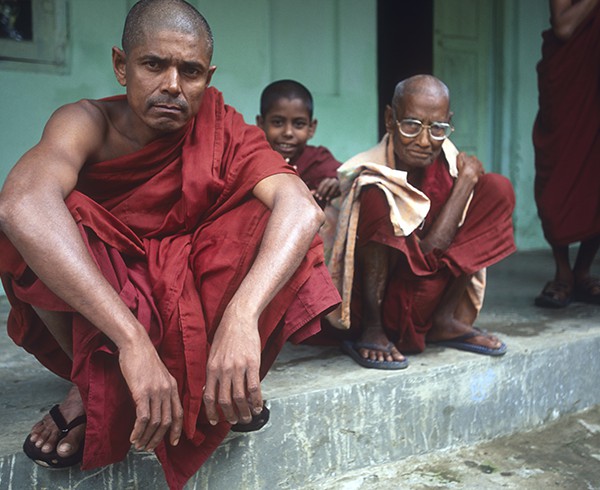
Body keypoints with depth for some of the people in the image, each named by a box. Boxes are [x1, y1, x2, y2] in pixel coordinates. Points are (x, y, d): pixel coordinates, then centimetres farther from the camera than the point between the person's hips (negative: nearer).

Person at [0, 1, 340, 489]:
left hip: (193, 301, 1)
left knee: (271, 221, -23)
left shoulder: (223, 129, -14)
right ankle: (93, 383, -10)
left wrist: (241, 316, -49)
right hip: (89, 312, 0)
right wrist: (132, 339, -51)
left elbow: (303, 208, -32)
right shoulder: (88, 122, -18)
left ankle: (228, 382, -9)